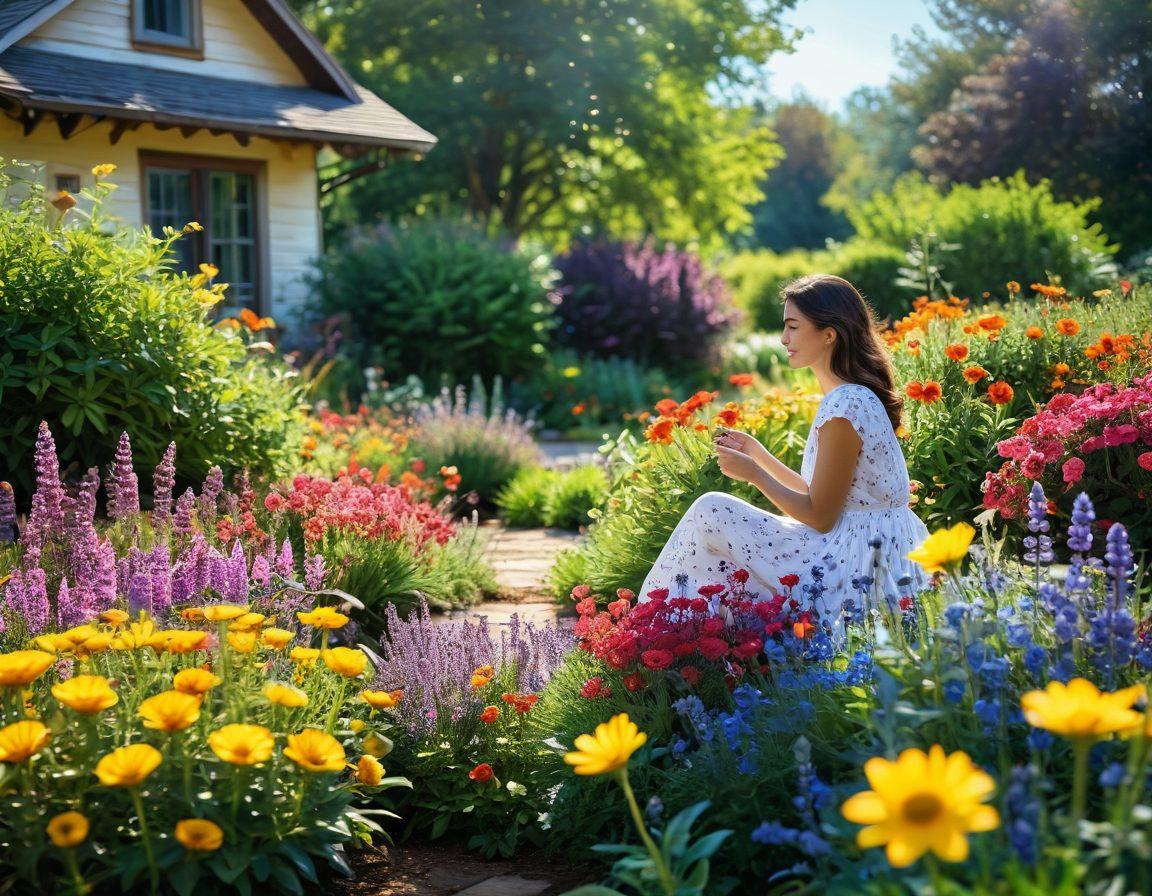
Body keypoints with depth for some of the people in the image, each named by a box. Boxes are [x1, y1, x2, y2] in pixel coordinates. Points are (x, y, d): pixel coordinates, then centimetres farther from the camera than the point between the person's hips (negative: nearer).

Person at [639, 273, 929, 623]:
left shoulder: (844, 408, -21)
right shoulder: (857, 396, 10)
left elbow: (820, 517, -18)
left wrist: (753, 474, -9)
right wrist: (758, 454, 11)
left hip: (856, 565, -10)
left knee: (711, 512, -8)